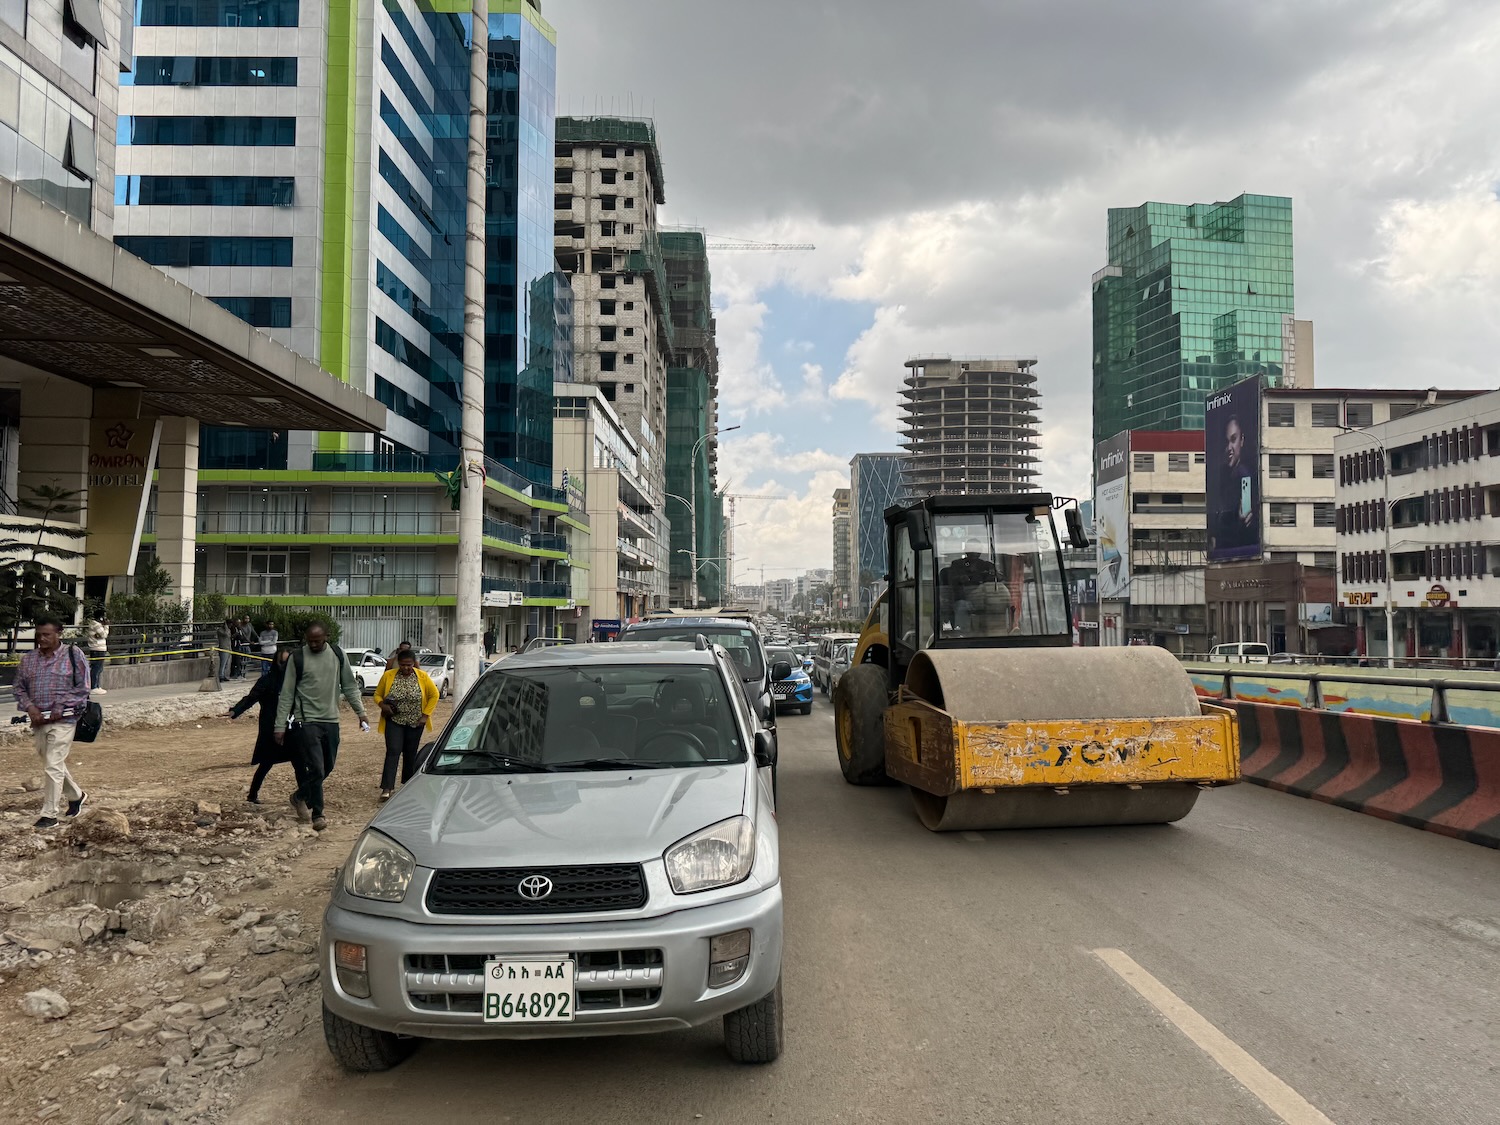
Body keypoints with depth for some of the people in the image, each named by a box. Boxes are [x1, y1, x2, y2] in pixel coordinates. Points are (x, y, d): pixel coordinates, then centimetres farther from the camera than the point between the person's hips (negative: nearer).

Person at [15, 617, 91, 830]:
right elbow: (20, 687, 13)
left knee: (53, 767, -9)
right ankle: (76, 795, 39)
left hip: (63, 719, -6)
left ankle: (49, 815, -3)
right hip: (38, 720, 6)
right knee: (52, 764, 17)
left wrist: (60, 708, -14)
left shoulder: (73, 655, -5)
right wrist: (30, 707, -6)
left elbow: (82, 687, -6)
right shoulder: (28, 659, 9)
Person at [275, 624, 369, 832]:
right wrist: (280, 726, -7)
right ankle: (317, 814, 6)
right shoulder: (298, 658, -6)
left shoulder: (337, 655, 5)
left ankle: (301, 797, 35)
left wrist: (360, 712, 7)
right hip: (306, 721, -5)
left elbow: (350, 686, 12)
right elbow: (286, 694, -5)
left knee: (328, 766, 13)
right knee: (316, 768, -9)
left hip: (331, 720, 5)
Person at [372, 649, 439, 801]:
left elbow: (434, 695, 2)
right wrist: (382, 705, -17)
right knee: (393, 752, -12)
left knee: (410, 754, 11)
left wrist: (426, 715, -4)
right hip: (394, 721, -1)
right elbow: (377, 695, 4)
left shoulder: (422, 677, -5)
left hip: (415, 723, 1)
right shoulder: (388, 676, -5)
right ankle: (387, 788, -15)